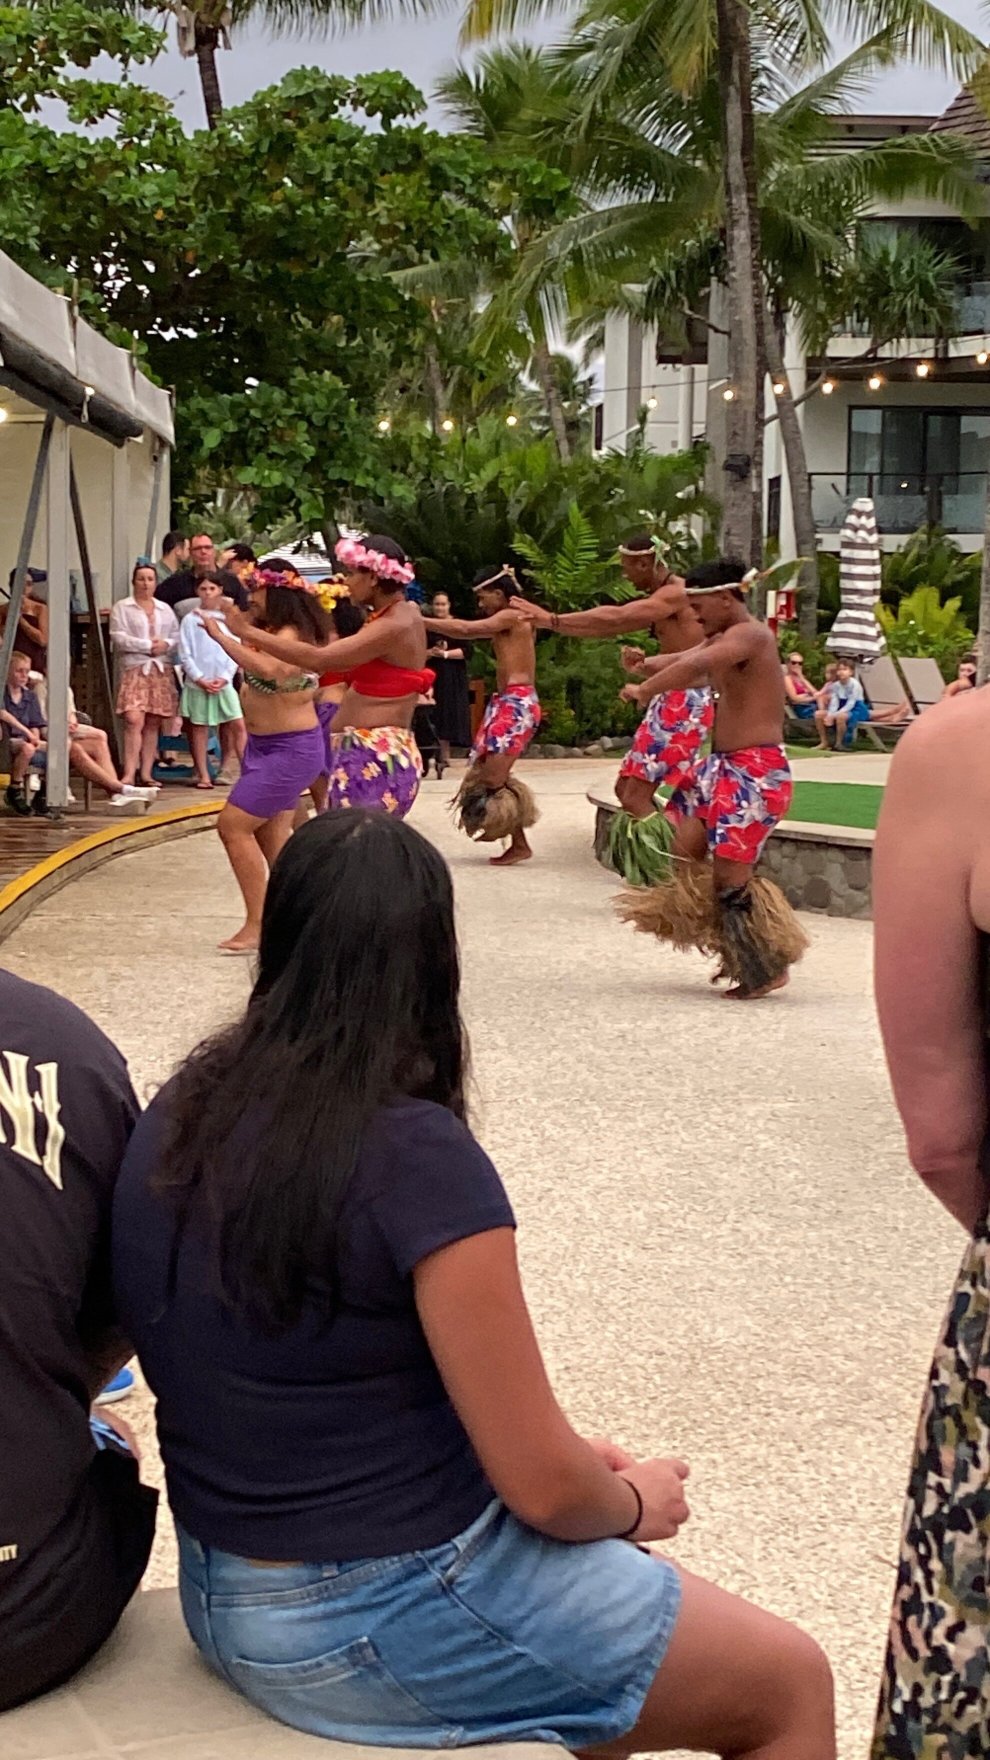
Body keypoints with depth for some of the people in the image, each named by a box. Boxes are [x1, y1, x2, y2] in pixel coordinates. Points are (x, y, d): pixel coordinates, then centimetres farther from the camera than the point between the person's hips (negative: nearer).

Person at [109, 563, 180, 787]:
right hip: (134, 669, -4)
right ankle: (129, 774, -21)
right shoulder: (122, 608, 4)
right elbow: (118, 637, -7)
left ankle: (146, 773, 8)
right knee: (134, 720, -17)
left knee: (153, 724, 3)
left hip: (162, 670, 4)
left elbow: (177, 636, 12)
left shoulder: (165, 609, 18)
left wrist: (165, 644, -9)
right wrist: (148, 646, -10)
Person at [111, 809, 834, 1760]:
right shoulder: (418, 1157, -25)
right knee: (791, 1684, 13)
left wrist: (580, 1463, 12)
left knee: (626, 1585, 29)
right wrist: (637, 1501, 4)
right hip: (391, 1617, -8)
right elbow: (543, 1488, -19)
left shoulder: (174, 1119, -2)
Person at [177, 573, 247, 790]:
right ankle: (203, 775, 7)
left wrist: (224, 677, -9)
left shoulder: (228, 620, 9)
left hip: (224, 683, 1)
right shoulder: (190, 621, 4)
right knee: (199, 729, 2)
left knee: (237, 725, -7)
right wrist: (199, 679, -10)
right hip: (197, 684, -1)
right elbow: (185, 655, 0)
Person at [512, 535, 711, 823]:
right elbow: (609, 627, 19)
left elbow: (614, 618, -21)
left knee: (635, 798, -12)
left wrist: (552, 619, -17)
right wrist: (550, 622, 14)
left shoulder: (677, 593, -14)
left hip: (686, 703, -10)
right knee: (626, 789, 13)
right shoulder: (660, 600, 17)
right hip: (671, 701, 10)